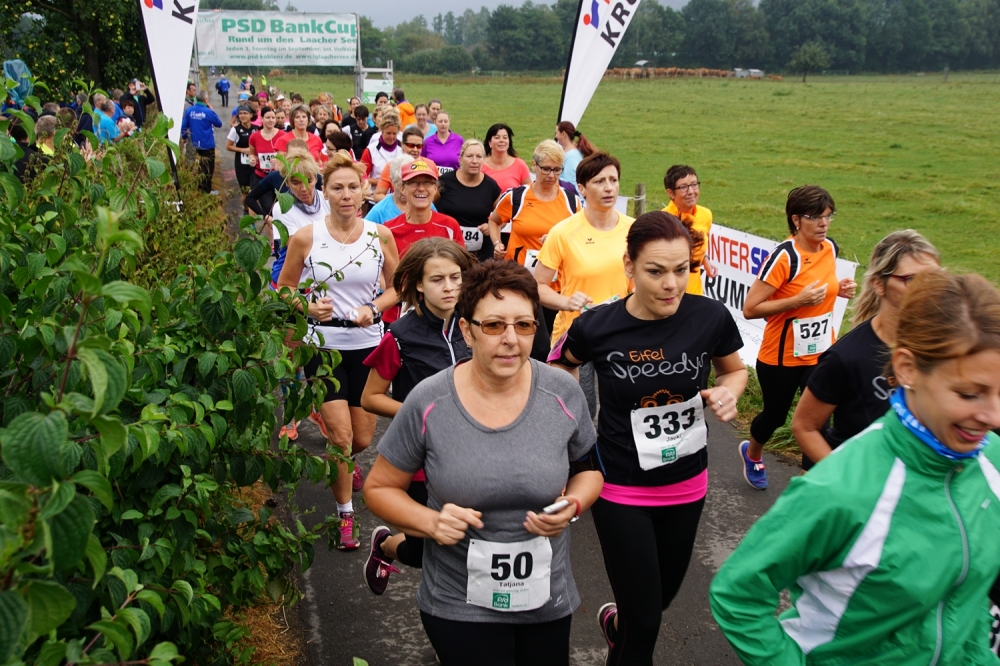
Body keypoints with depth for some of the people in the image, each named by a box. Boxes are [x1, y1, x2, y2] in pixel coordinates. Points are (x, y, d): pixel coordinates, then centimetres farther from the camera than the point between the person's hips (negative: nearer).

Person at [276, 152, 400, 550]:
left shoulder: (381, 235, -2)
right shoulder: (306, 238, -6)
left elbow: (396, 287, 7)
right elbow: (284, 289, 3)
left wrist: (374, 308, -11)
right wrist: (308, 307, -16)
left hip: (368, 344, 2)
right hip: (324, 344, -2)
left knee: (362, 439, 12)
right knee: (340, 435, -6)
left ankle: (342, 463, 50)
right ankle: (345, 516, 15)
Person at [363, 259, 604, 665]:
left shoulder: (563, 394, -9)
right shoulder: (427, 404, -14)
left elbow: (588, 469, 7)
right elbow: (378, 488, -3)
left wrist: (573, 506, -13)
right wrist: (430, 521, -20)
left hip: (547, 601, 3)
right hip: (459, 607, -2)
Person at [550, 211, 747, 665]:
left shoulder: (710, 317, -15)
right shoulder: (597, 327, -18)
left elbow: (736, 371, 6)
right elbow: (558, 368, 5)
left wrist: (728, 392, -15)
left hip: (687, 484, 3)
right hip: (621, 490, -3)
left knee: (662, 597, 24)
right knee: (644, 625, 1)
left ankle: (615, 621, 57)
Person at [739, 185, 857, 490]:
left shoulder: (831, 248, -1)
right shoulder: (784, 257, -22)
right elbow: (750, 308, -23)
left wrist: (839, 289, -2)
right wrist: (799, 300, -30)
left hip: (821, 354, 5)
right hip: (782, 358, -5)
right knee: (775, 415, 16)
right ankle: (752, 453, 49)